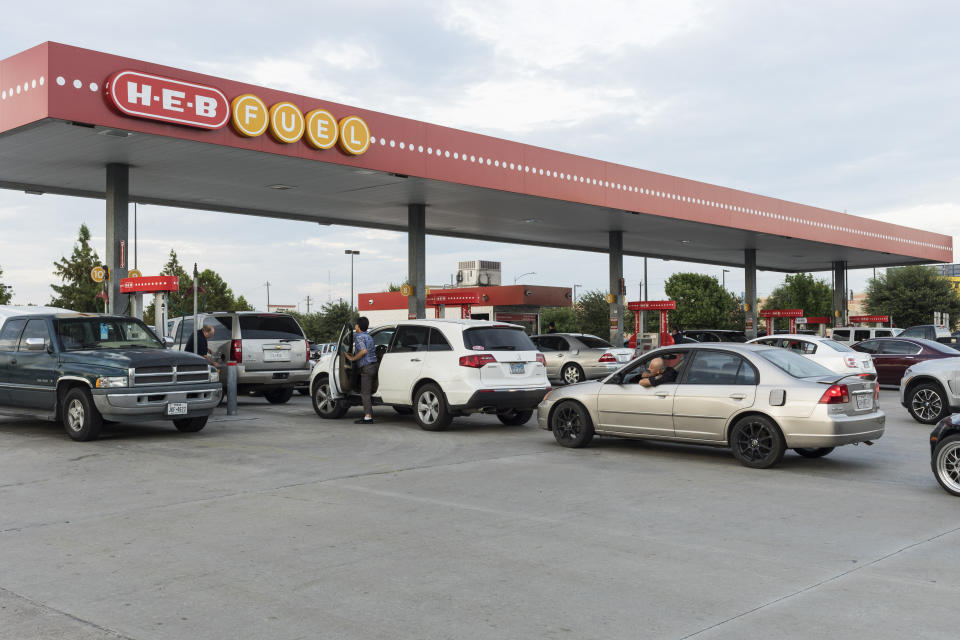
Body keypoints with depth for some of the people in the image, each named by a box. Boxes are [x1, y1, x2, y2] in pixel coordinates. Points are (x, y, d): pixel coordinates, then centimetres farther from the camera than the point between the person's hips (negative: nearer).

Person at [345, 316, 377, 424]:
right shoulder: (368, 336, 19)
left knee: (365, 393, -7)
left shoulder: (359, 337, -11)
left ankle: (368, 417, -9)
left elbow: (364, 351, -25)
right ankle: (369, 414, 18)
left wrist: (353, 358, -13)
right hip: (373, 365, 10)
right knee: (367, 392, 16)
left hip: (367, 367, -10)